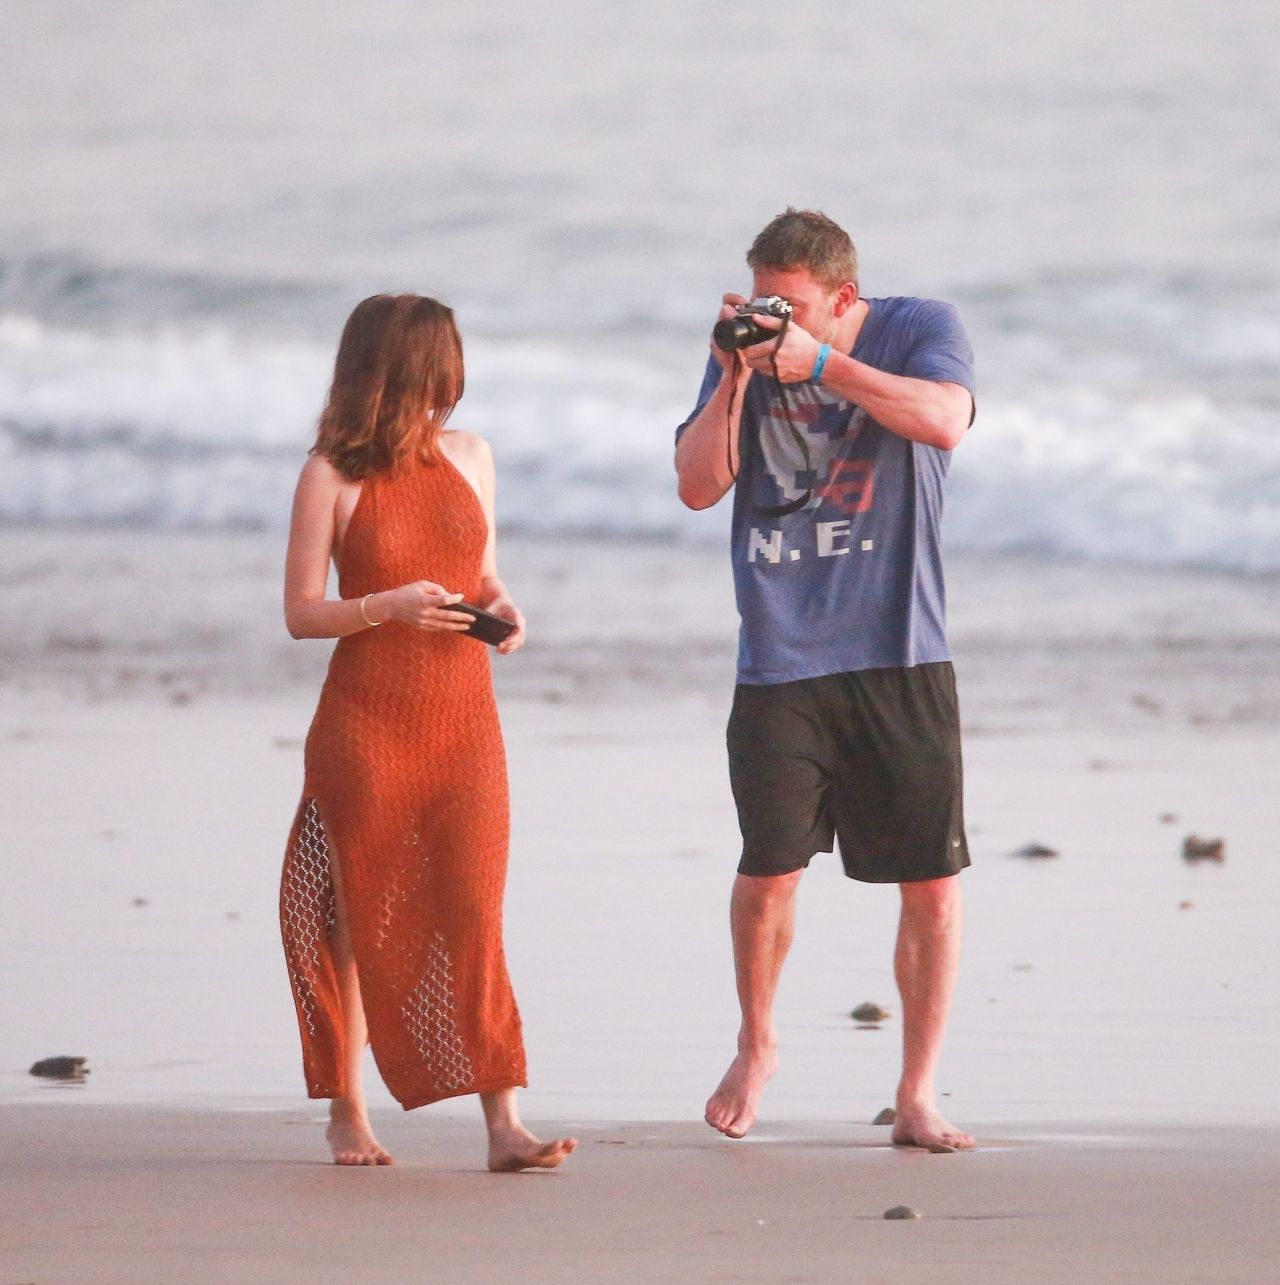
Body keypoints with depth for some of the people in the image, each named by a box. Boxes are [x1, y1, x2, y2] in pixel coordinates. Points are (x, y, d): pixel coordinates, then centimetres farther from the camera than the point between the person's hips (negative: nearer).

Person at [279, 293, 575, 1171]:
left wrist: (501, 606, 0)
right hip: (366, 725, -3)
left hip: (465, 721, 3)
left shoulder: (470, 459, 9)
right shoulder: (332, 475, -4)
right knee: (360, 921, 5)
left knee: (473, 917, -6)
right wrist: (388, 607, -20)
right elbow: (301, 613, -4)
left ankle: (504, 1126, -12)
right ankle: (348, 1114, 18)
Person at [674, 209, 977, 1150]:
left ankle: (917, 1097, 7)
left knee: (933, 883, -3)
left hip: (900, 657, -1)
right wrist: (734, 378, -10)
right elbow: (698, 486, 1)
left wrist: (821, 363, -20)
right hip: (781, 658, 1)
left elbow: (942, 422, -19)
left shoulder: (920, 329, 0)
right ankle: (757, 1046, 23)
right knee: (770, 869, -5)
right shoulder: (748, 352, 8)